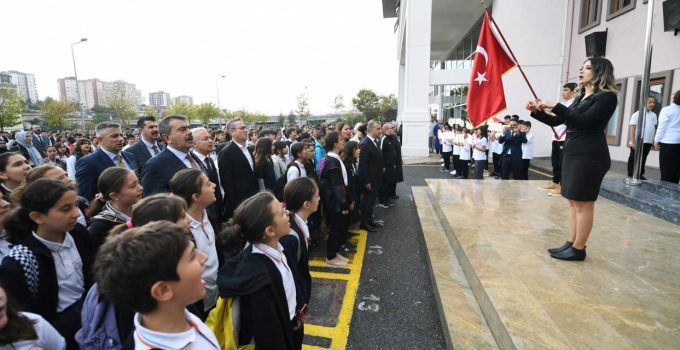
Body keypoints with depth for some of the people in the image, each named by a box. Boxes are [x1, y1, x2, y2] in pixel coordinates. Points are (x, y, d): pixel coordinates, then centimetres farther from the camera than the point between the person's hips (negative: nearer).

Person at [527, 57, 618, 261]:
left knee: (583, 204, -3)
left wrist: (555, 106, -22)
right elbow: (556, 121, 19)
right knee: (573, 202, 11)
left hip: (590, 157, -8)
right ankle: (571, 243, 19)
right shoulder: (581, 97, 18)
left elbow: (583, 121, -21)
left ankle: (578, 249, 5)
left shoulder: (607, 97, -7)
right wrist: (537, 111, 5)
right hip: (572, 154, 8)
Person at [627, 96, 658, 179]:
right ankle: (630, 176, 5)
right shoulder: (637, 114, -8)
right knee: (633, 159, 0)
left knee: (643, 160, 12)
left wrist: (653, 141, 13)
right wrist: (633, 141, -17)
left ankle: (640, 175, 19)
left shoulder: (654, 115, 11)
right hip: (637, 142, -6)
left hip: (648, 142, 6)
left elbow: (654, 129, 17)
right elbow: (632, 128, -12)